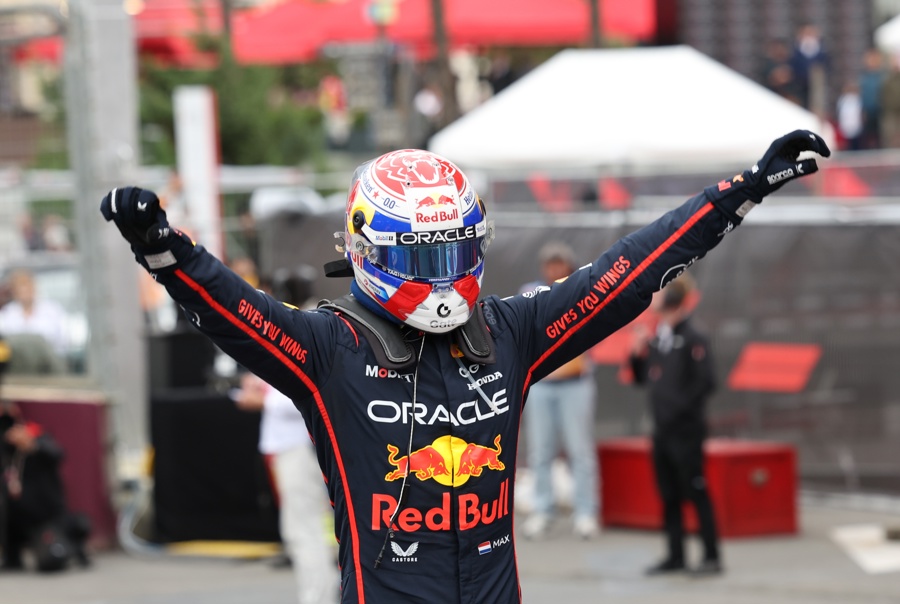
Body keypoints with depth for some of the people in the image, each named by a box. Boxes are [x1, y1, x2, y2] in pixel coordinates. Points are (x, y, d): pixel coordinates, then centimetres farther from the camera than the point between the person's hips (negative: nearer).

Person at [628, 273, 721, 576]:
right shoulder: (656, 340, 10)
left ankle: (711, 556, 3)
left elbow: (706, 381, -18)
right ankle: (675, 556, 18)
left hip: (686, 431, -8)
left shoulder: (692, 339, -13)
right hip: (662, 431, 8)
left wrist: (682, 407, -16)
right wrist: (639, 354, 0)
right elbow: (642, 378, 17)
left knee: (696, 493, -3)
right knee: (668, 496, 11)